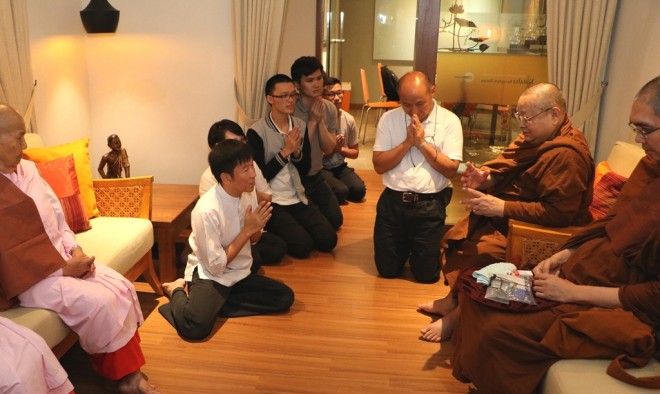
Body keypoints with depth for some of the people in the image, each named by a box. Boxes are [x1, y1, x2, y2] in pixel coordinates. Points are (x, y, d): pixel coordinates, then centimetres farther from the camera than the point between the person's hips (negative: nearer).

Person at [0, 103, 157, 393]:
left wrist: (75, 250, -3)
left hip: (63, 257, 7)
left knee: (123, 289, -11)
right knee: (101, 302, -22)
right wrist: (62, 270, -16)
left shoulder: (27, 169, 5)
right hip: (32, 277, -7)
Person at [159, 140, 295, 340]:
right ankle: (178, 291, 2)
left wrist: (257, 227, -14)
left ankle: (214, 305, -3)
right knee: (195, 327, -32)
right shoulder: (207, 210, -26)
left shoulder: (249, 193, -4)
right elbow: (216, 265, -20)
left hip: (239, 274, 8)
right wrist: (247, 230, -21)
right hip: (210, 275, -7)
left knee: (285, 297, -11)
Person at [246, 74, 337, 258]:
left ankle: (291, 230, 17)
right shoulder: (257, 131, -13)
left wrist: (296, 151, -14)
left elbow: (305, 169, 7)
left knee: (328, 239, -9)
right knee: (302, 246, -20)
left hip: (298, 198, 5)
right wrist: (285, 151, -19)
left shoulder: (301, 126, 5)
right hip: (271, 203, -5)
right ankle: (275, 233, 10)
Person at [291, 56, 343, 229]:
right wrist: (312, 121, -26)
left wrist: (321, 121, -22)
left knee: (336, 220, 5)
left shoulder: (329, 108, -4)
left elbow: (328, 149, -8)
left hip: (317, 176, 5)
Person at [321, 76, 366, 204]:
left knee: (359, 190, -18)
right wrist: (331, 148, -22)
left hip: (340, 166, 5)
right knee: (341, 192, -28)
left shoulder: (349, 119, -1)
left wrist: (341, 149, -9)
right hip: (320, 168, -5)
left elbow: (355, 152, 10)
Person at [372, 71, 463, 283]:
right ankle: (405, 246, 39)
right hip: (392, 201, 2)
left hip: (430, 205, -1)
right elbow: (379, 166, -5)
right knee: (387, 270, 8)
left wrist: (423, 143, -16)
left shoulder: (449, 121, -5)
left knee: (426, 274, 4)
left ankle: (418, 248, 36)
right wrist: (407, 143, -15)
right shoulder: (389, 118, 0)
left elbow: (451, 170, -9)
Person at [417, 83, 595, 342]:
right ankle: (453, 299, 17)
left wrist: (502, 207, -29)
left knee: (479, 253, -25)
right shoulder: (534, 136, 4)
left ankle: (457, 315, -2)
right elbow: (504, 167, 9)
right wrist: (485, 177, -15)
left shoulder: (566, 155, -26)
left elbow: (558, 213, -30)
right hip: (506, 216, 10)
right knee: (460, 234, 6)